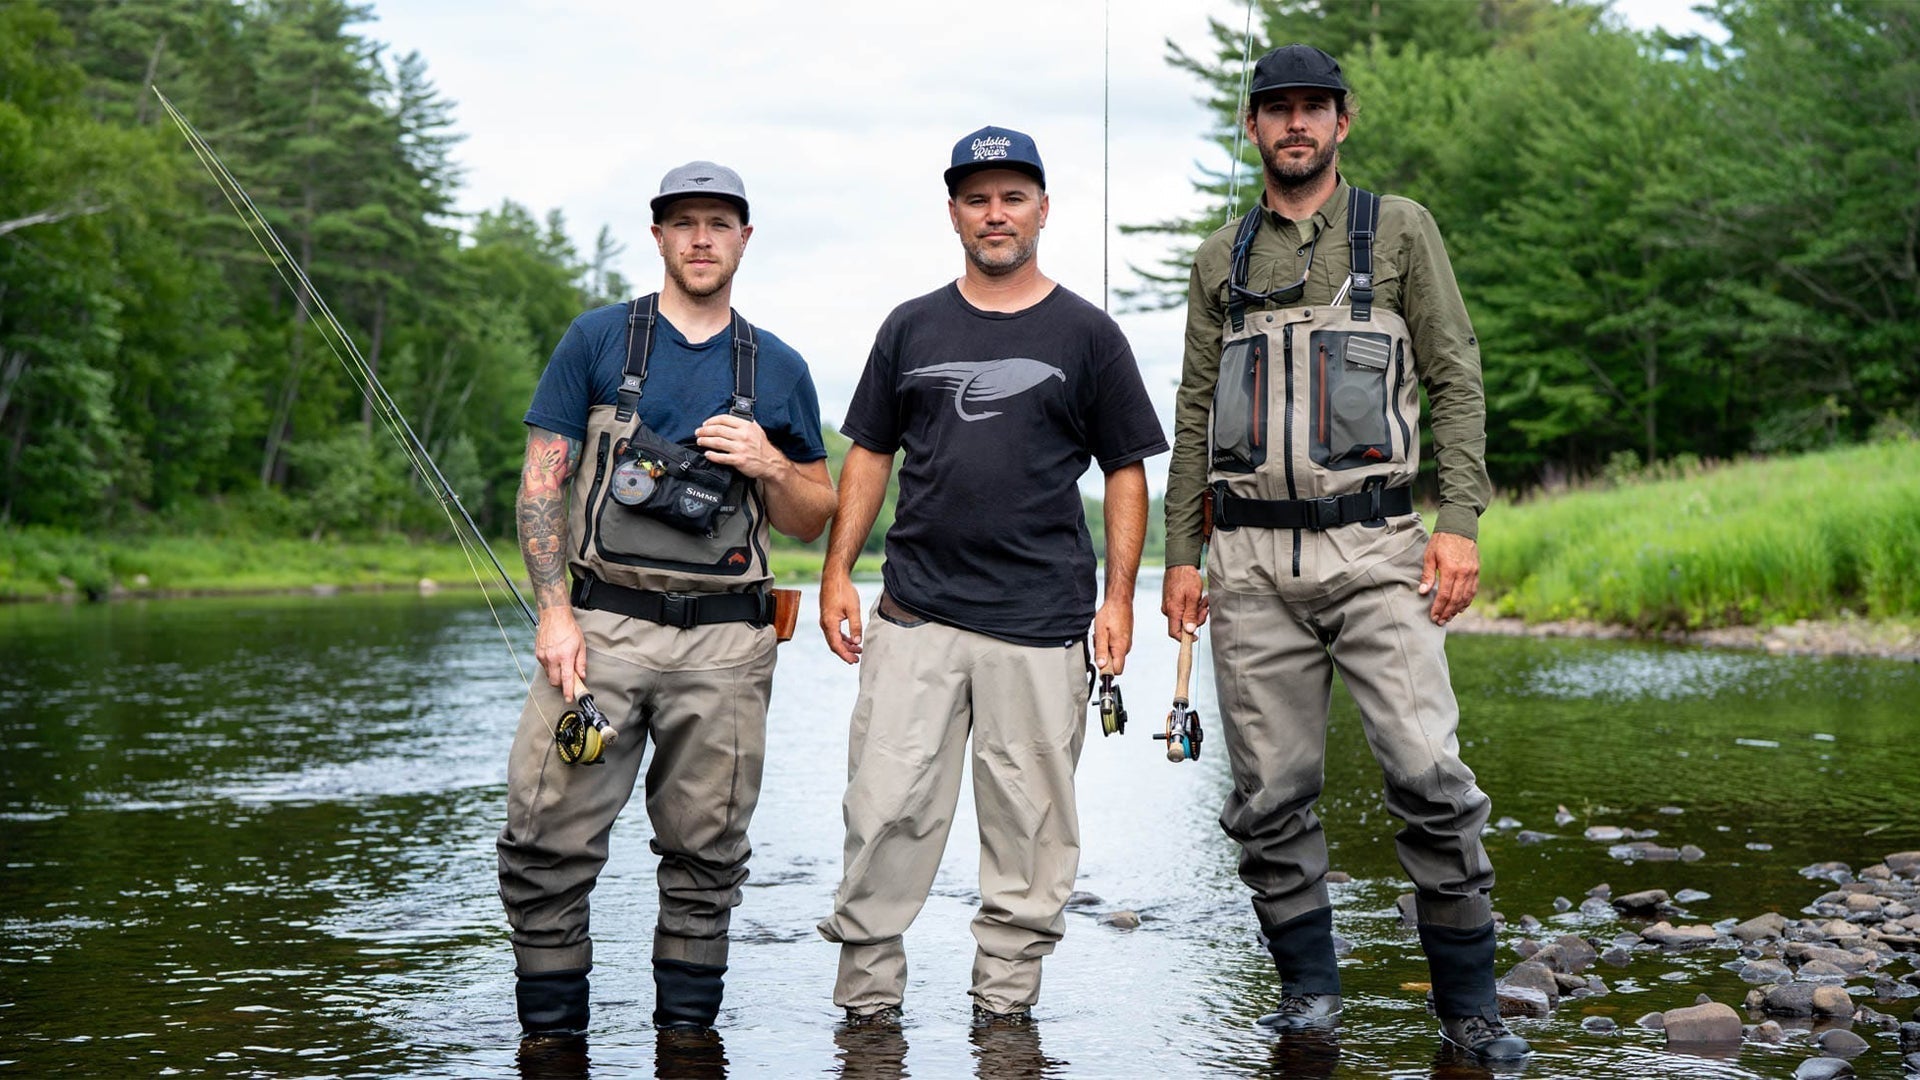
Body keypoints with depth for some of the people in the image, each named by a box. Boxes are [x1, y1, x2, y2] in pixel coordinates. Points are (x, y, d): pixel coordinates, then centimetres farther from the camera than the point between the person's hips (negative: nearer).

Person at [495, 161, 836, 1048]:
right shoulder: (597, 340, 7)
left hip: (726, 640, 2)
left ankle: (687, 1028, 18)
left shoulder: (778, 369, 12)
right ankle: (549, 1033, 6)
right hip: (604, 621, -1)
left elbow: (813, 519, 16)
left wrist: (770, 466, -6)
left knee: (705, 854, 6)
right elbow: (542, 484, 4)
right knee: (549, 841, -7)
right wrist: (554, 612, -7)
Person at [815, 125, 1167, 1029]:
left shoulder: (1087, 335, 6)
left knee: (1030, 819, 2)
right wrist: (838, 570, 7)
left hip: (1041, 621, -1)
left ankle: (1005, 1002, 13)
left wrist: (1119, 596, -1)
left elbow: (1126, 471, 7)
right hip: (914, 615, 2)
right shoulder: (912, 328, 13)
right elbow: (869, 455, 16)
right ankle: (867, 996, 9)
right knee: (886, 809, -1)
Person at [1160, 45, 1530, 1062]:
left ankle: (1466, 996, -1)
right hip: (1251, 558, 3)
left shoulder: (1400, 230, 8)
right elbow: (1194, 416, 17)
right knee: (1270, 791, 2)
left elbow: (1457, 381, 3)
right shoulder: (1221, 259, 16)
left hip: (1372, 545, -3)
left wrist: (1460, 523, -8)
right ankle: (1307, 983, 16)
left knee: (1427, 770, -12)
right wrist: (1179, 554, 9)